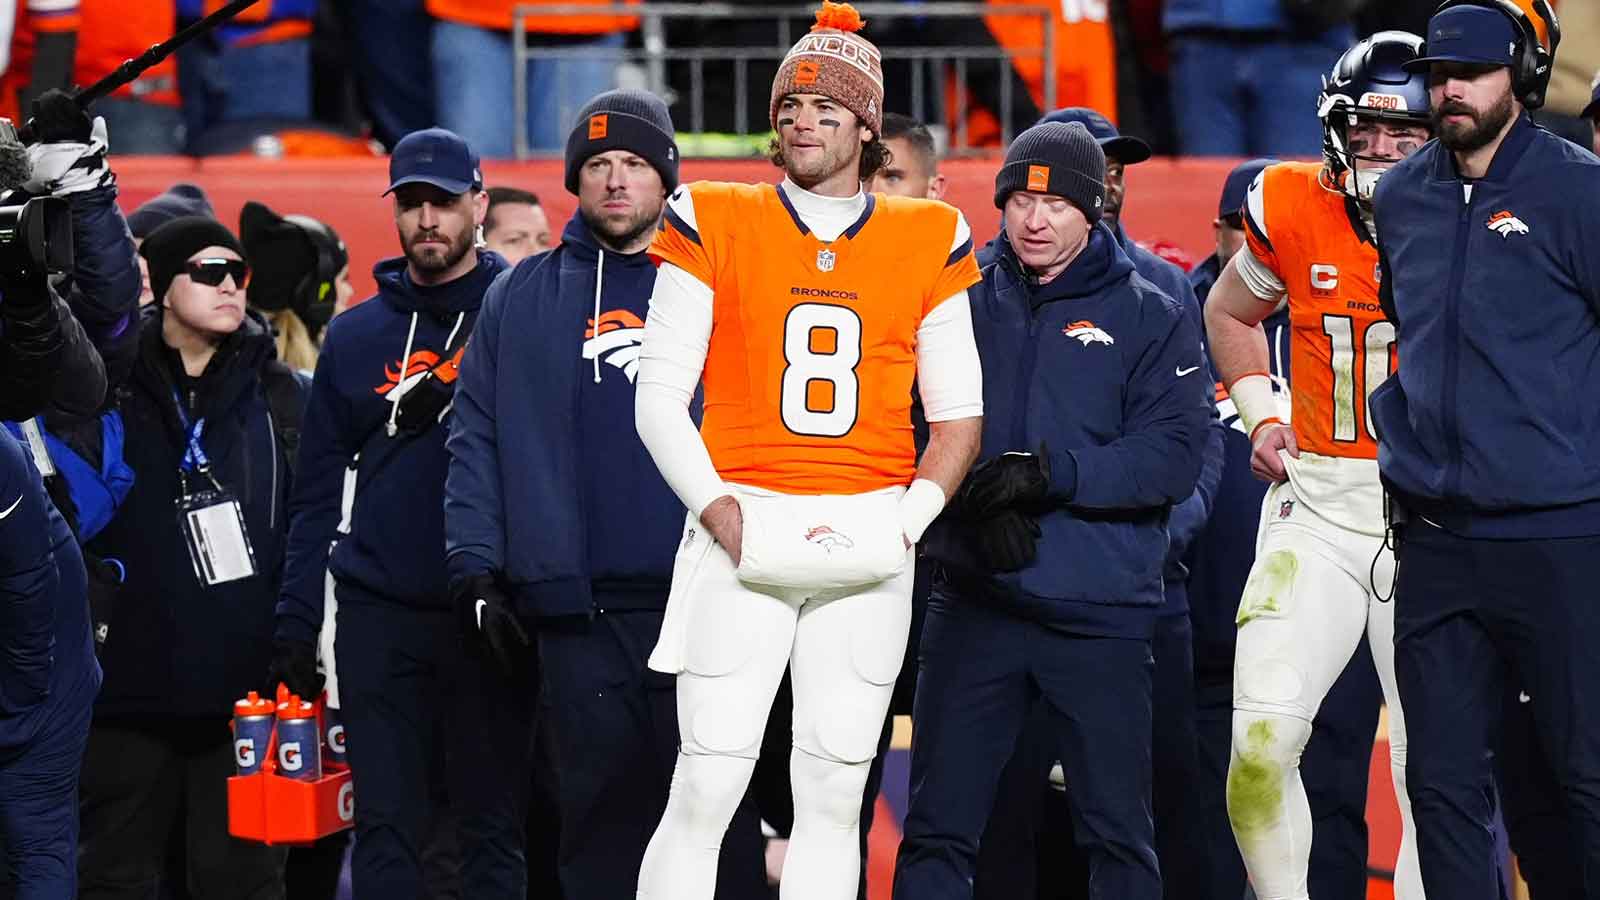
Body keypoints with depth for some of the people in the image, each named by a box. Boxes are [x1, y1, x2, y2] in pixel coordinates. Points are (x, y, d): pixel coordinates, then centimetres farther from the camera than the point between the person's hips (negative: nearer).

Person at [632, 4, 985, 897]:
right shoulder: (715, 224, 3)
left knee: (833, 797, 5)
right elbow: (659, 397, 2)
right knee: (705, 789, -8)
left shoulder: (930, 241, 8)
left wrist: (906, 522, -4)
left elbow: (960, 414, 10)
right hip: (743, 541, -2)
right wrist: (718, 512, -10)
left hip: (869, 548, 2)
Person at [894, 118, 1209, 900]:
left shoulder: (1152, 320, 2)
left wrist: (1050, 475, -19)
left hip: (1101, 609, -2)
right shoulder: (963, 306, 9)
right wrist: (984, 506, -17)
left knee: (1116, 828, 4)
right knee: (938, 826, 2)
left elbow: (1172, 457, -8)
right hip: (974, 601, 2)